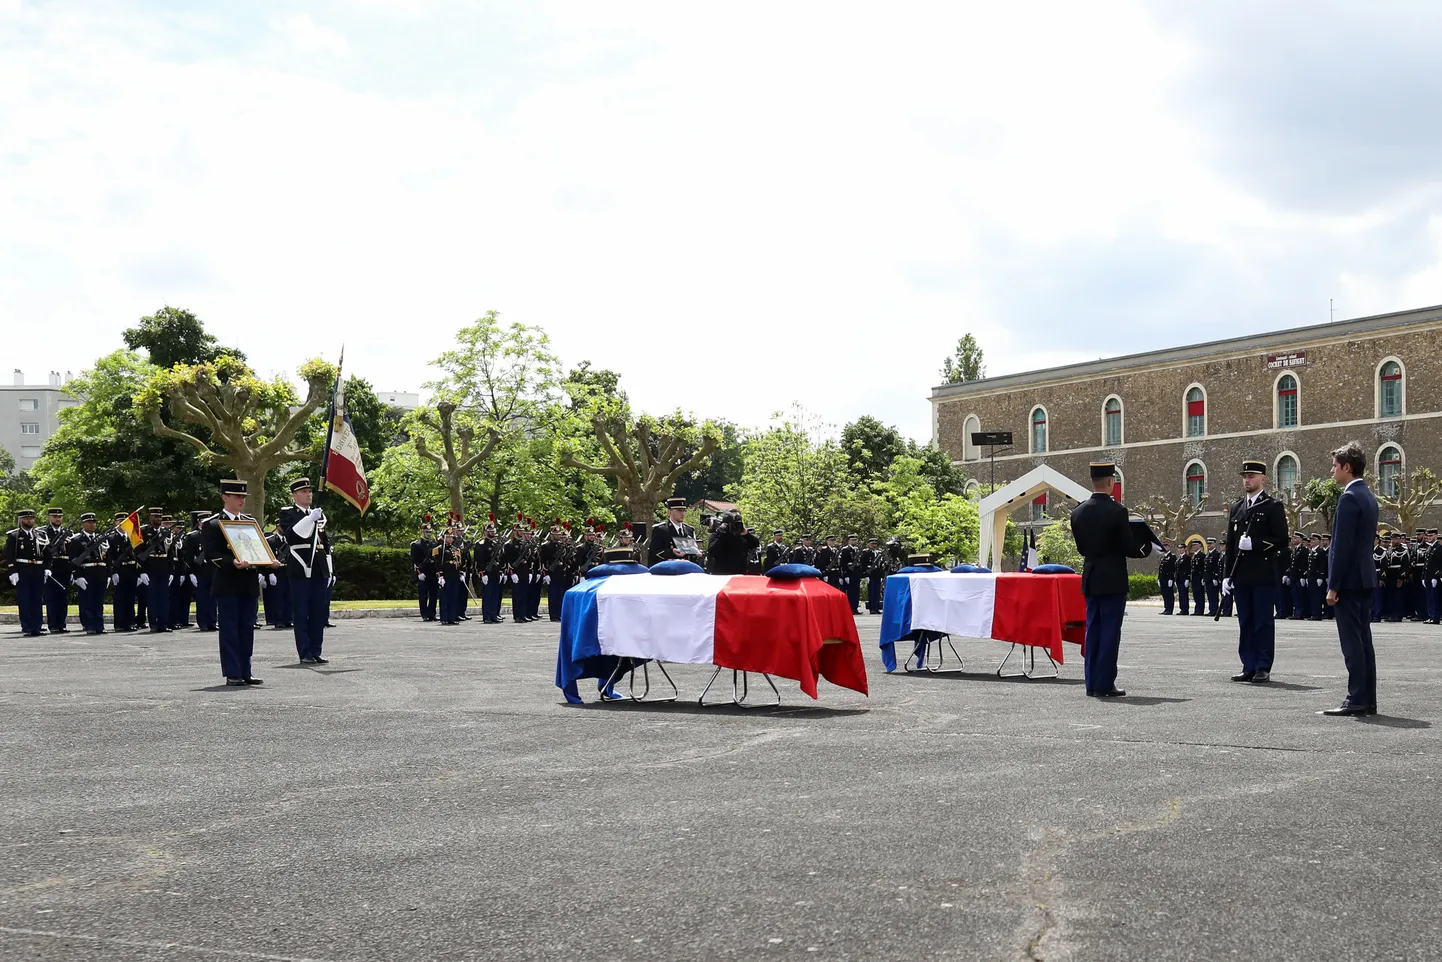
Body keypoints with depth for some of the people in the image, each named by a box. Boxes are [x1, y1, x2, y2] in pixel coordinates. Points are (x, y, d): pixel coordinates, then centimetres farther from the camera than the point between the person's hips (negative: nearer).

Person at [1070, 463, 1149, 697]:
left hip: (1090, 580, 6)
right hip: (1112, 580, -6)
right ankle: (1104, 684, -1)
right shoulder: (1117, 511, -15)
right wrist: (1146, 547, 8)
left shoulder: (1078, 512, 3)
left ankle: (1092, 684, 13)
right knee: (1110, 632, -1)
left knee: (1093, 631, 11)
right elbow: (1129, 548, -11)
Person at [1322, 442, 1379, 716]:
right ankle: (1367, 699, 13)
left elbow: (1343, 546, -19)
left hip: (1349, 578, -10)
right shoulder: (1368, 496, 15)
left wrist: (1333, 586, -17)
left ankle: (1356, 699, -7)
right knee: (1363, 639, 11)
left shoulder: (1349, 497, -15)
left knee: (1352, 641, -7)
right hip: (1365, 576, 10)